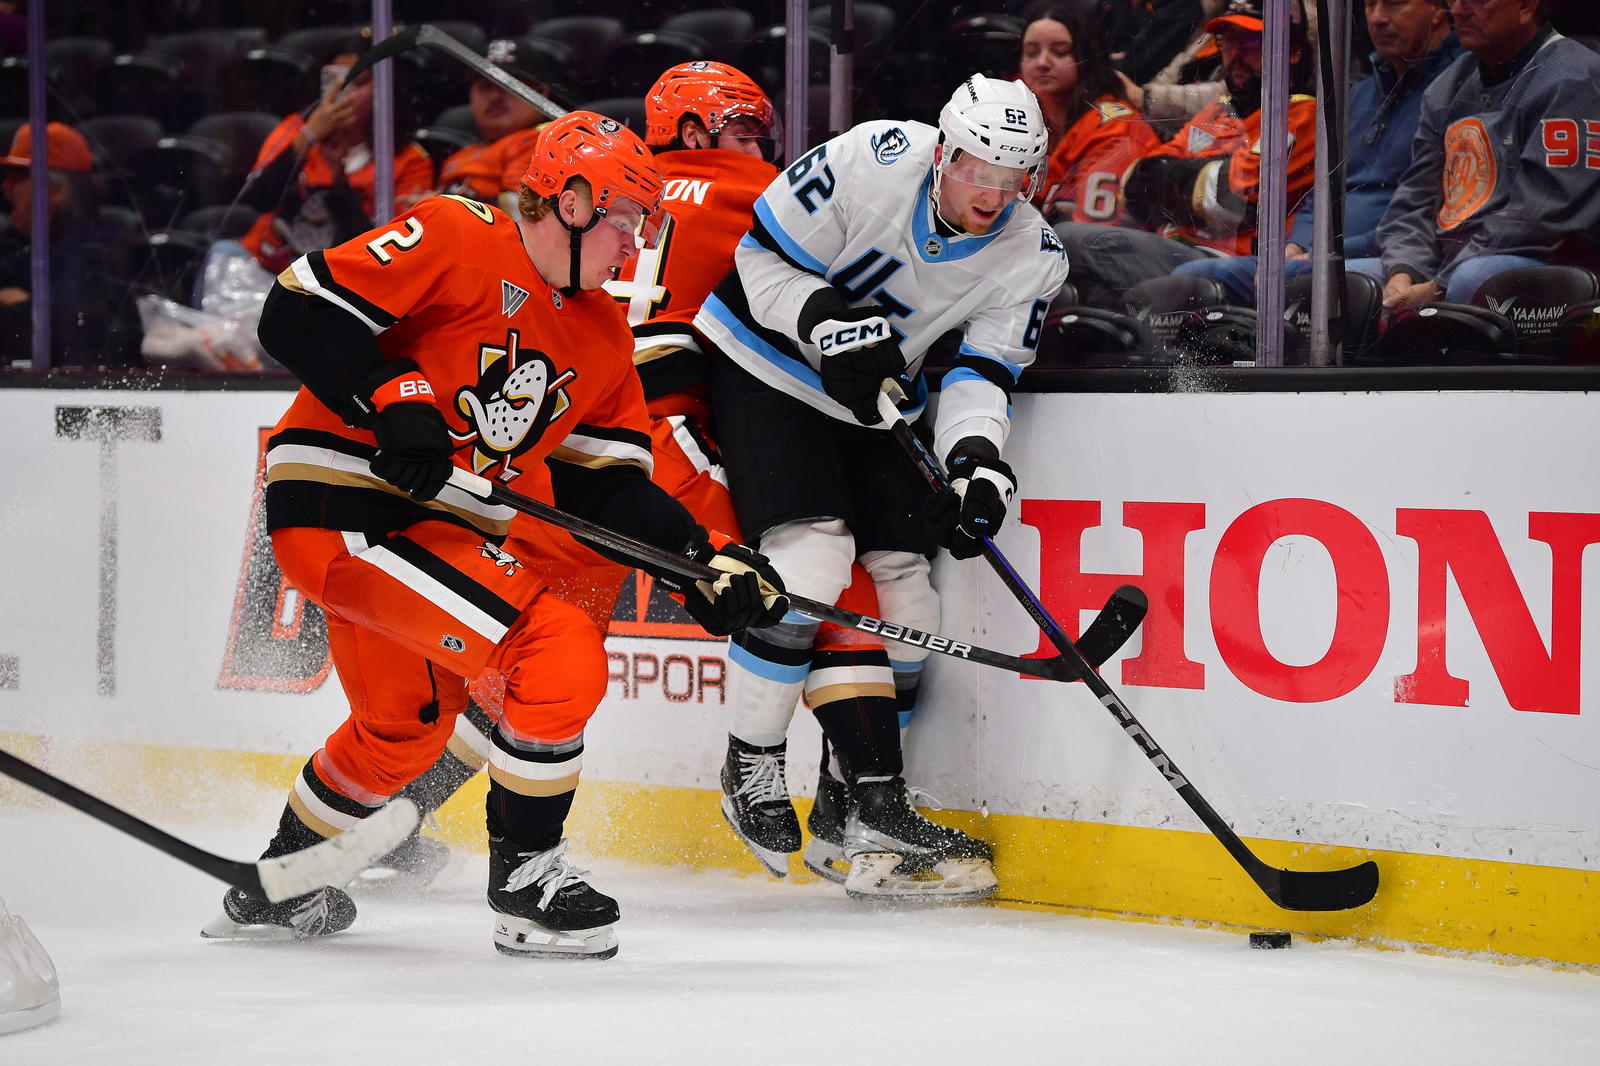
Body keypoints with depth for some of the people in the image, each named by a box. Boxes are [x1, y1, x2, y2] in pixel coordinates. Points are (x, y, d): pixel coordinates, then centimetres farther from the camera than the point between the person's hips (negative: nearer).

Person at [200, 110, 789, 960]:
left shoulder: (603, 335, 12)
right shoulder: (457, 240, -13)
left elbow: (608, 489, 11)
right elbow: (297, 314, -17)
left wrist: (703, 563, -1)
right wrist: (394, 397, -26)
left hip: (442, 523, 10)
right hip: (340, 503, -10)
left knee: (405, 728, 27)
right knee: (561, 657, -19)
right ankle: (527, 875, -4)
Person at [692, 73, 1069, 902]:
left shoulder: (1032, 257, -10)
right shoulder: (870, 164, -24)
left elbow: (980, 374, -10)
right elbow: (761, 257, -15)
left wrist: (977, 460, -28)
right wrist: (825, 321, -31)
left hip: (873, 403, 6)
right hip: (765, 366, -6)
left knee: (900, 590, -1)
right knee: (811, 564, -21)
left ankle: (873, 816, 3)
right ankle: (751, 763, -3)